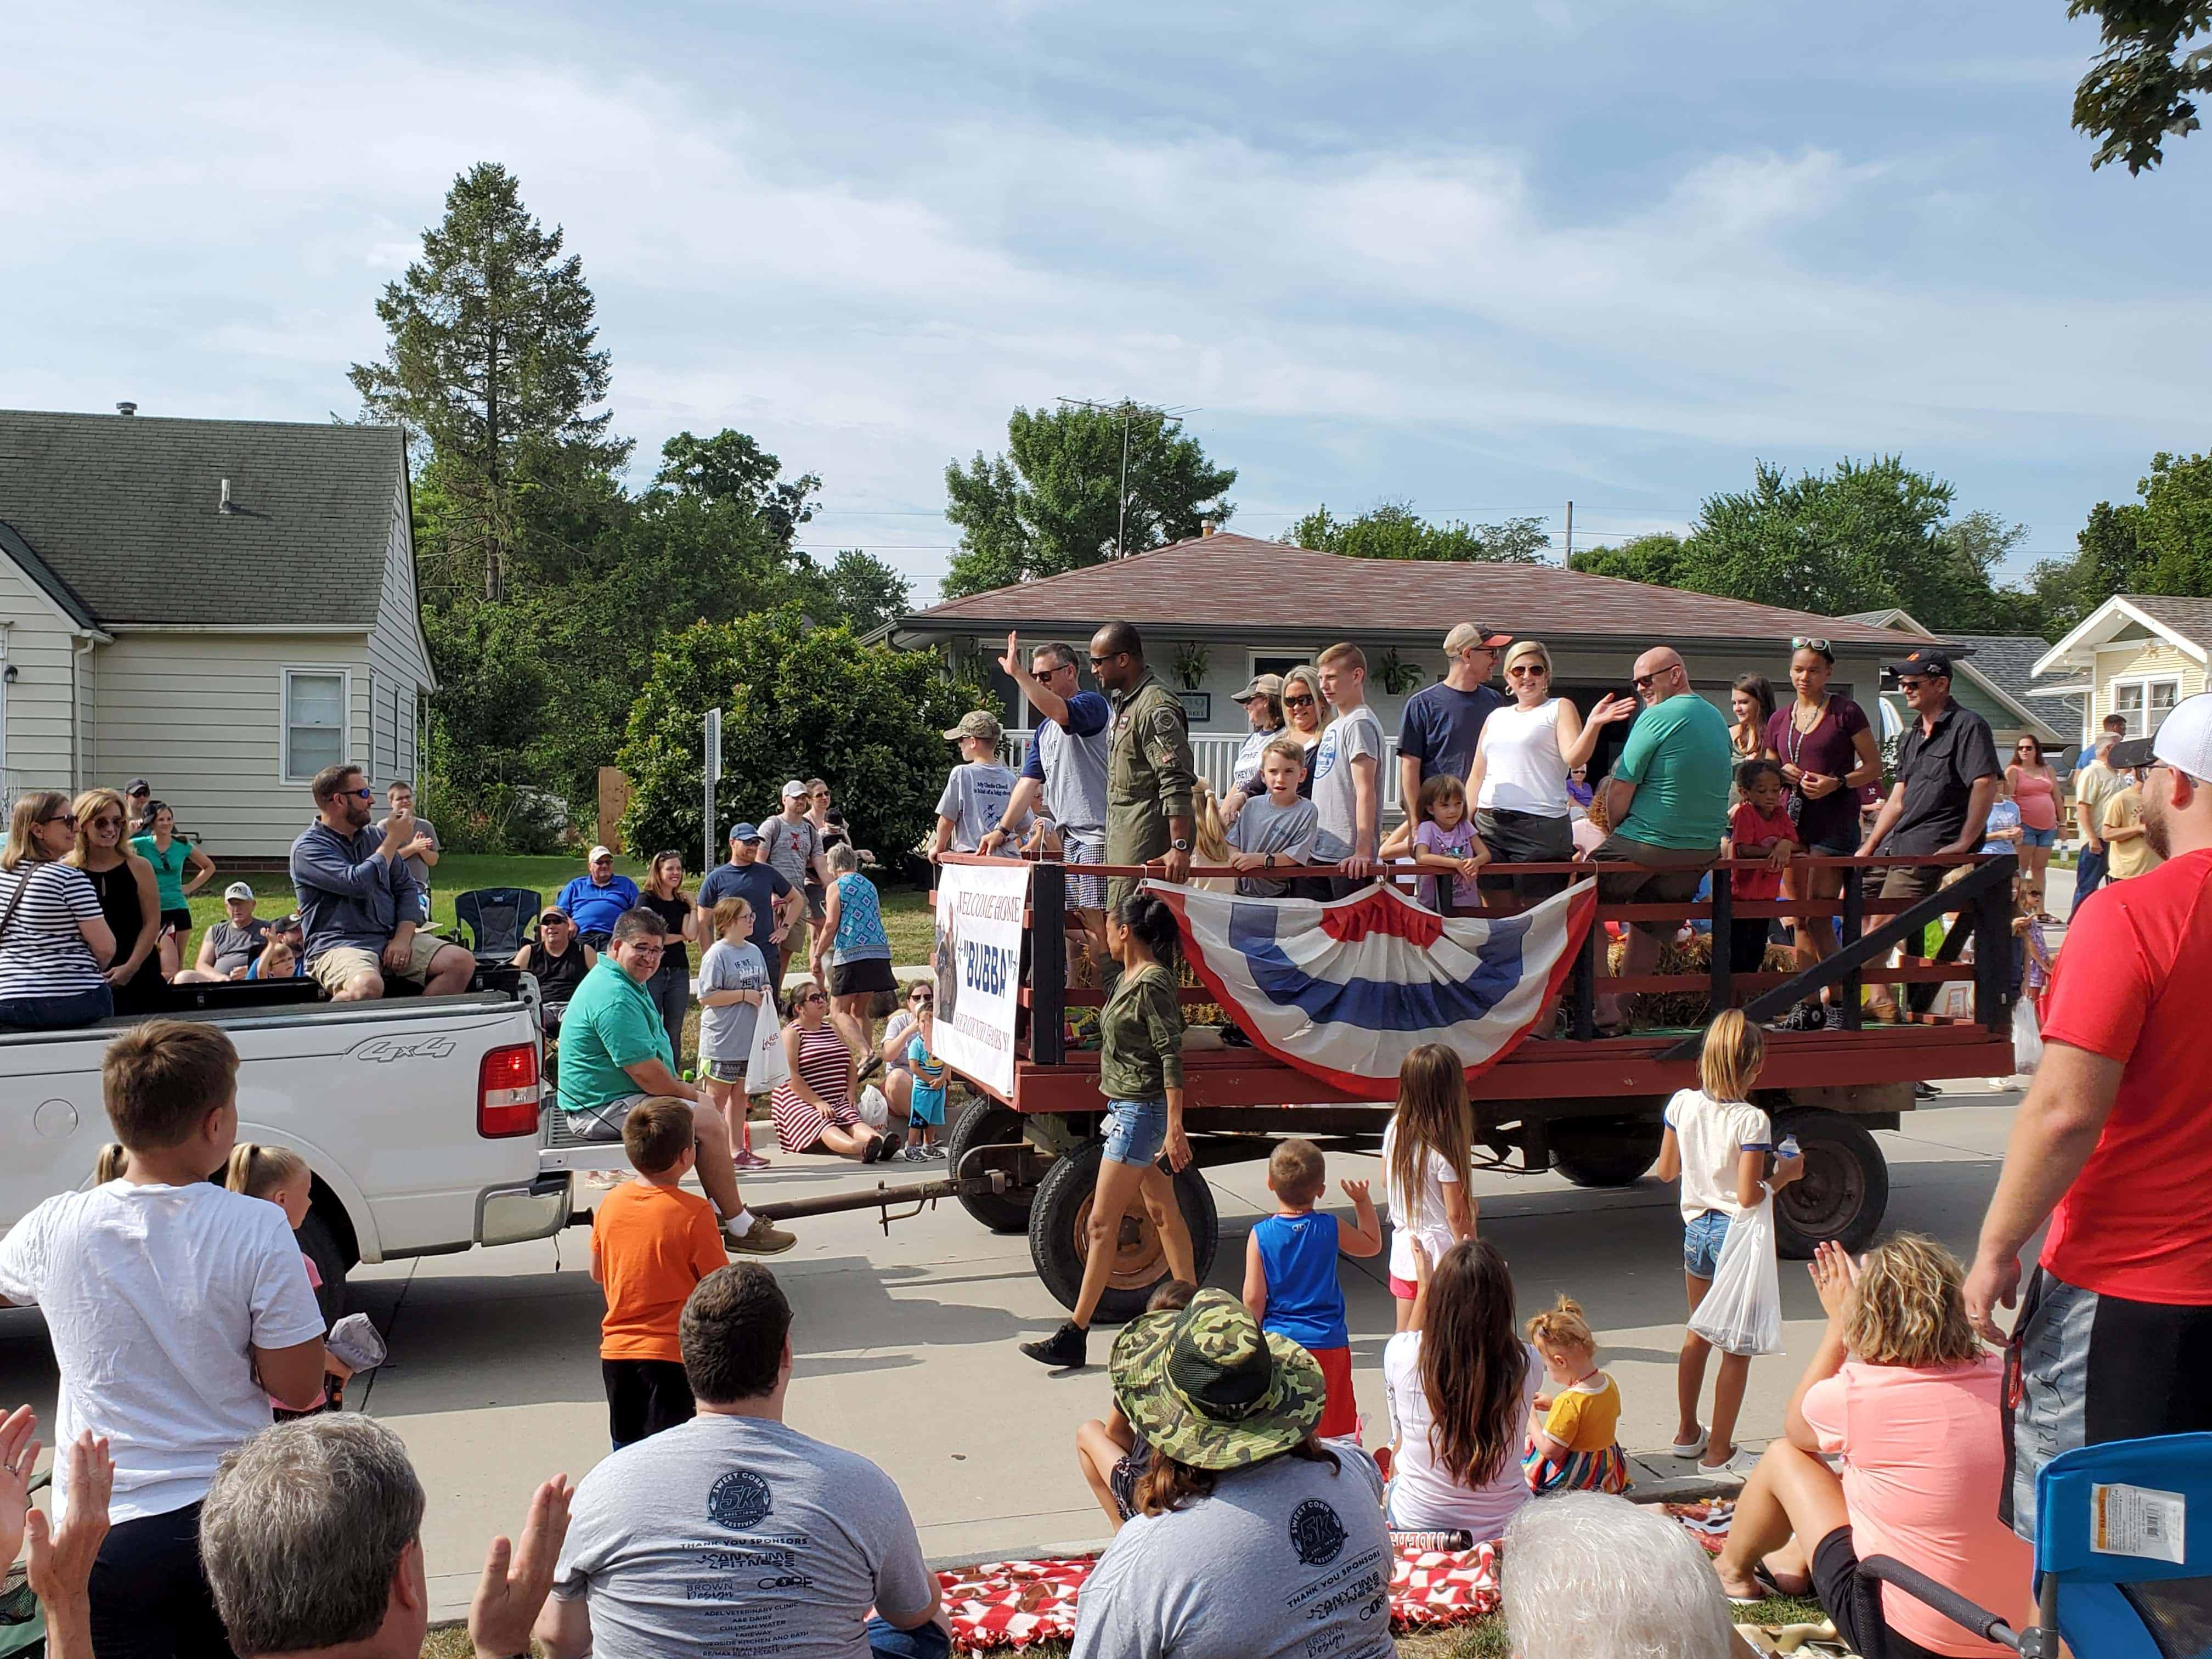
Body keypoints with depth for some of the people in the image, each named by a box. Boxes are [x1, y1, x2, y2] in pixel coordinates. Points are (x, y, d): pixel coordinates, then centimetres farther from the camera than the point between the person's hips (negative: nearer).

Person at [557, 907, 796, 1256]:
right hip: (606, 1109, -12)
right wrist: (688, 1093, -8)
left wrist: (684, 1087, 9)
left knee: (710, 1106, 20)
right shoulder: (615, 998, -24)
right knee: (710, 1125, -18)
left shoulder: (629, 984, 13)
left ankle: (721, 1210, 22)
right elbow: (646, 1073, -25)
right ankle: (739, 1228, -10)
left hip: (615, 1099, 12)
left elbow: (650, 1054, 24)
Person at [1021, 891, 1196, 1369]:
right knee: (1163, 1212, 16)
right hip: (1126, 1109, 10)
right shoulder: (1128, 979, 9)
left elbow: (1172, 1057, -21)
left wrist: (1175, 1128, -24)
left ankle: (1074, 1335, 0)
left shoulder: (1153, 984, -18)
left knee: (1102, 1222, -6)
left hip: (1140, 1113, -10)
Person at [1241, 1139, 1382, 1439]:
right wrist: (1362, 1201, 19)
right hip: (1329, 1343, 1)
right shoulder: (1331, 1228, -4)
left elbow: (1254, 1297, -8)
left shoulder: (1260, 1235, -8)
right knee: (1333, 1422, 11)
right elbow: (1372, 1245, 16)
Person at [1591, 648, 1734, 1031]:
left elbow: (1619, 792, -15)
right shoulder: (1718, 720, 12)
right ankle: (1623, 1008, 28)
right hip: (1704, 851, 8)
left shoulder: (1657, 717, -13)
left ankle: (1605, 1011, 0)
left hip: (1647, 845, -8)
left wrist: (1615, 830, 3)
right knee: (1649, 928, 21)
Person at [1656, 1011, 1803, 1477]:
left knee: (1698, 1334, 22)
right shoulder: (1752, 1121, -21)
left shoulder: (1682, 1105, -4)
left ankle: (1688, 1433, 35)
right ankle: (1719, 1453, 13)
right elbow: (1749, 1196, -21)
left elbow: (1666, 1171, 6)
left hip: (1696, 1230, 6)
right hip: (1735, 1236, -6)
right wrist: (1784, 1175, -6)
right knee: (1737, 1349, 6)